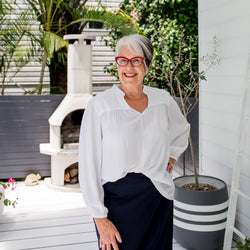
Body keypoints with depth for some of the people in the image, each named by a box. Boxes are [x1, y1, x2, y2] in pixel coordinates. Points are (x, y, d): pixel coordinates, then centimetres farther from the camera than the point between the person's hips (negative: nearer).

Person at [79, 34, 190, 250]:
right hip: (117, 199, -3)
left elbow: (182, 131, 26)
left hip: (158, 200, 3)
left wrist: (171, 157, 11)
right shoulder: (99, 105, -8)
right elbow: (89, 166, -9)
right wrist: (101, 218, -11)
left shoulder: (163, 100, 3)